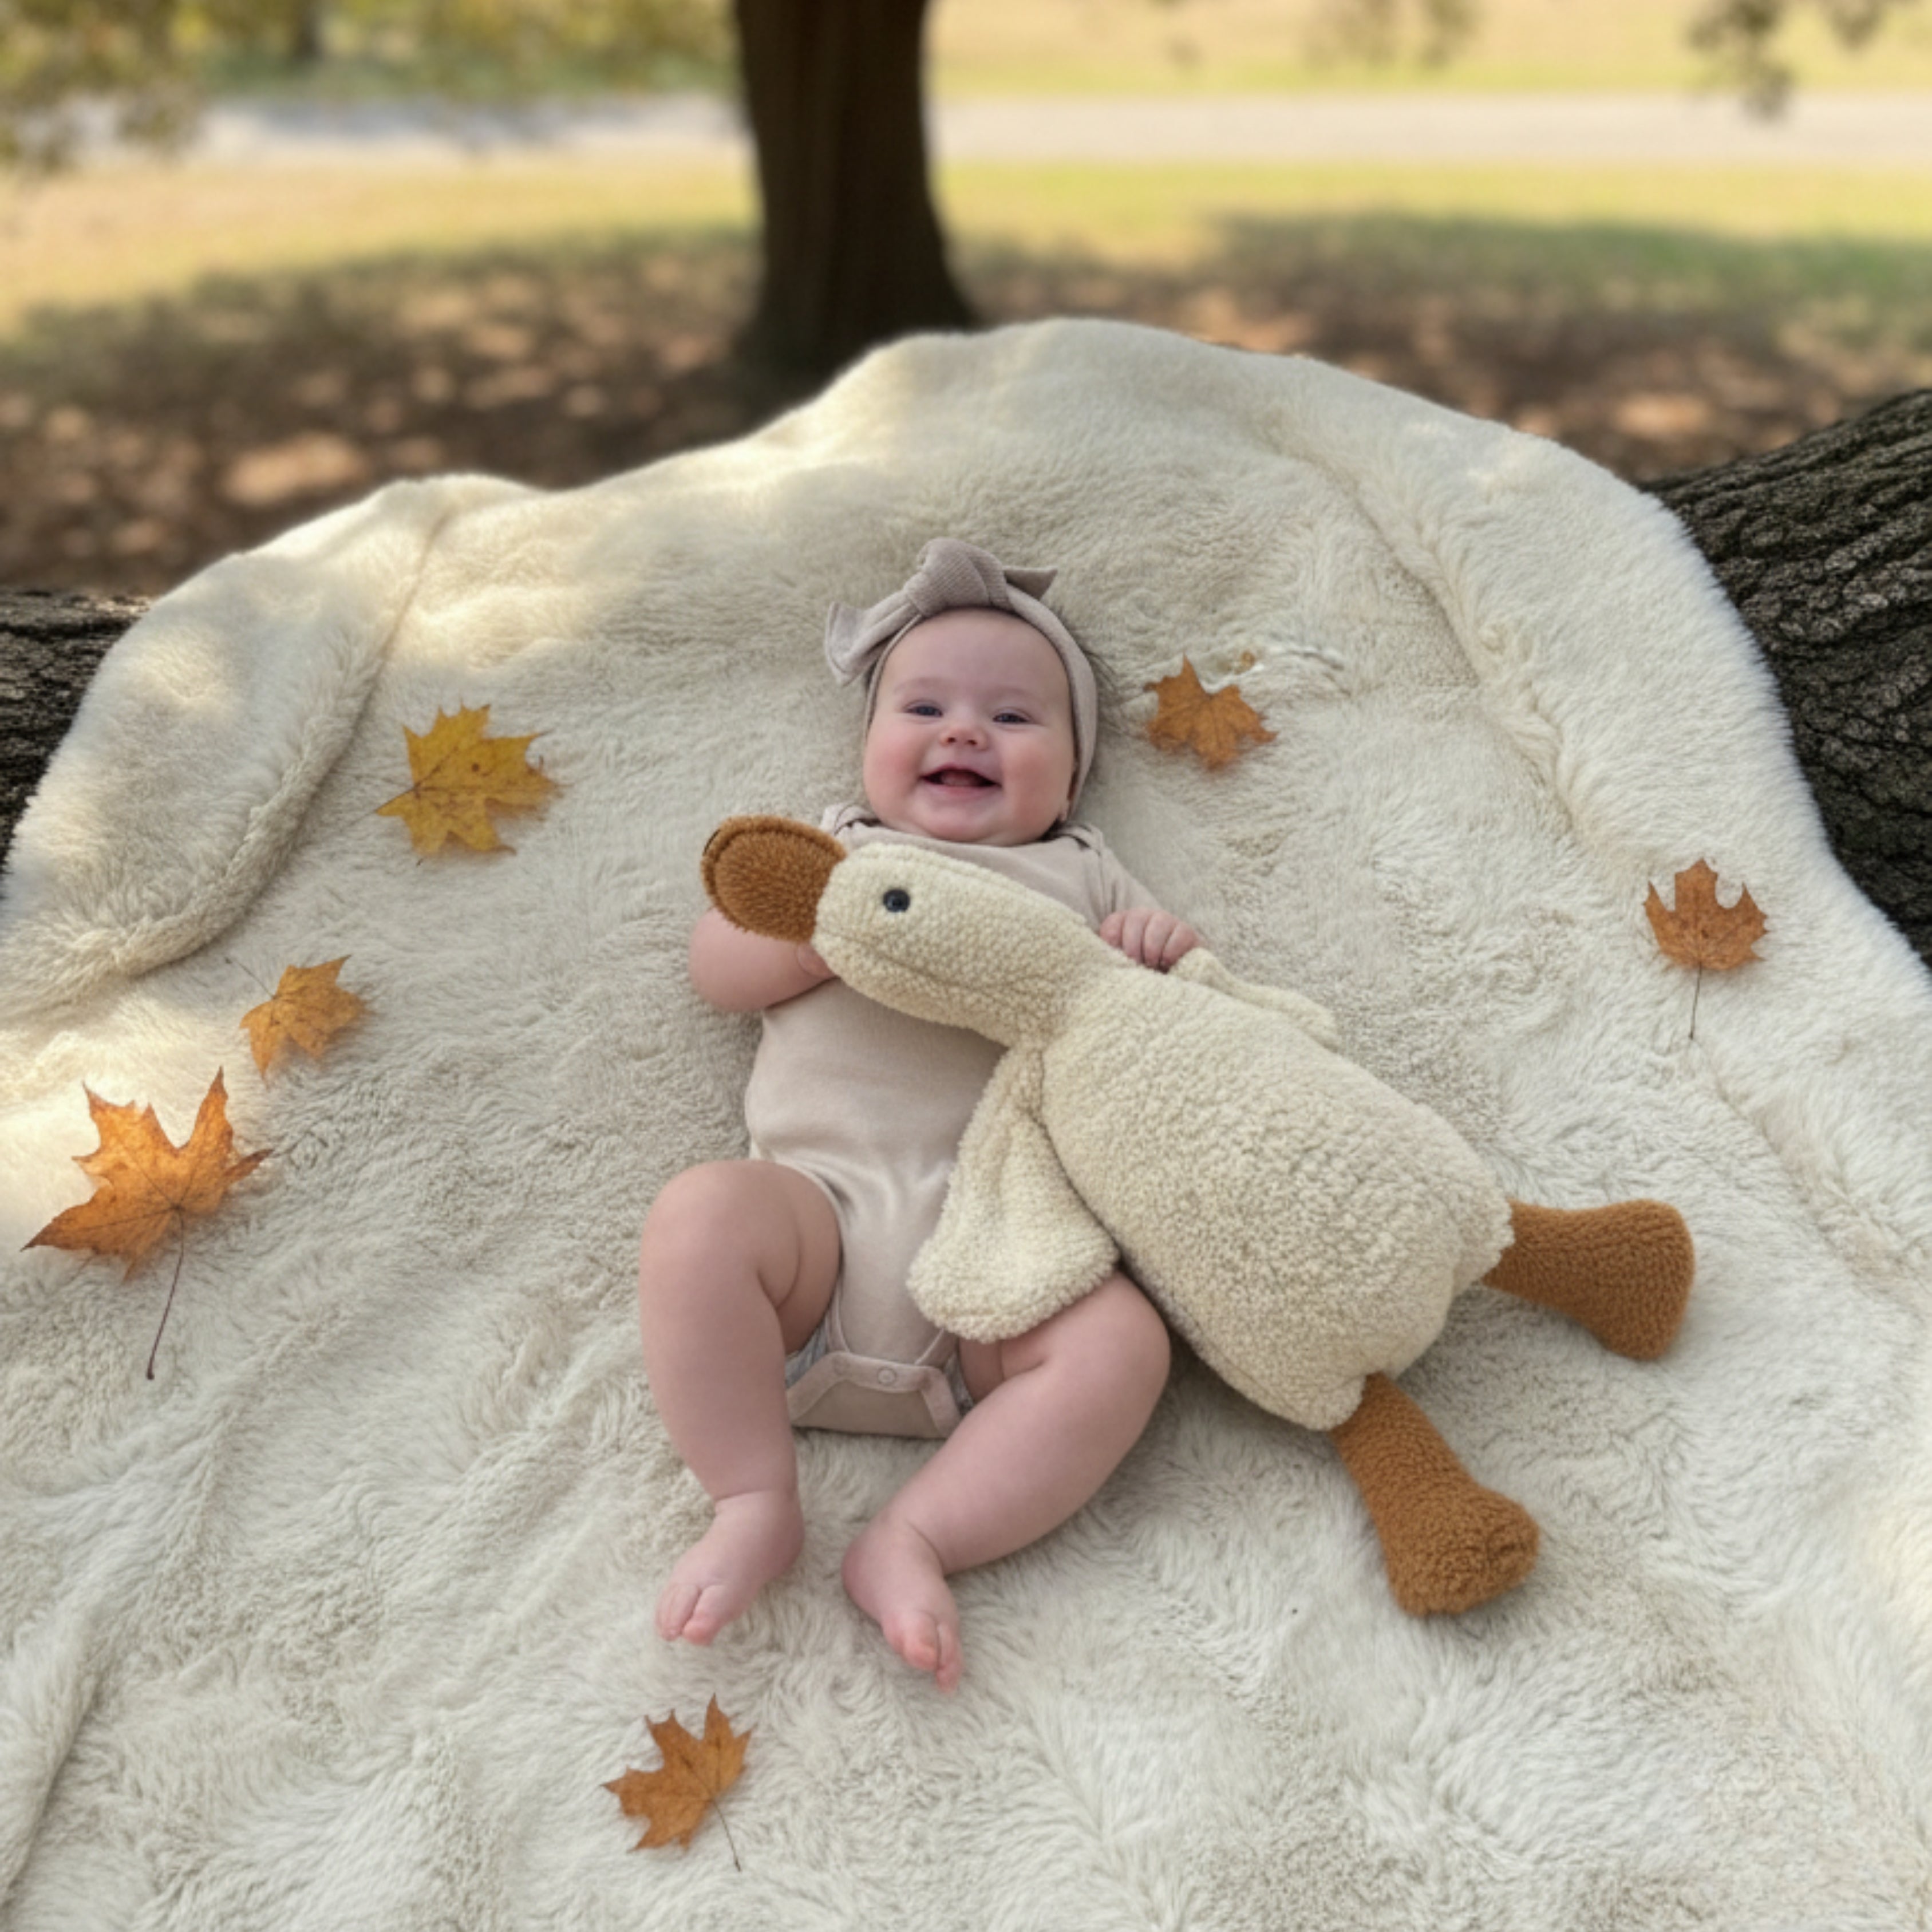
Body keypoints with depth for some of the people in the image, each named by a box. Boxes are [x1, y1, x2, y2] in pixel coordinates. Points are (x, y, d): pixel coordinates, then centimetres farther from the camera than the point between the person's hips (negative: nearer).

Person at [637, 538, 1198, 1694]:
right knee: (702, 1218, -32)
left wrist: (1167, 957, -1)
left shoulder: (1083, 875, 27)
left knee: (1122, 1341, -27)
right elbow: (717, 969, 13)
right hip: (828, 1202, 0)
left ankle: (916, 1539, -23)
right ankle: (755, 1501, -19)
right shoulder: (832, 849, 27)